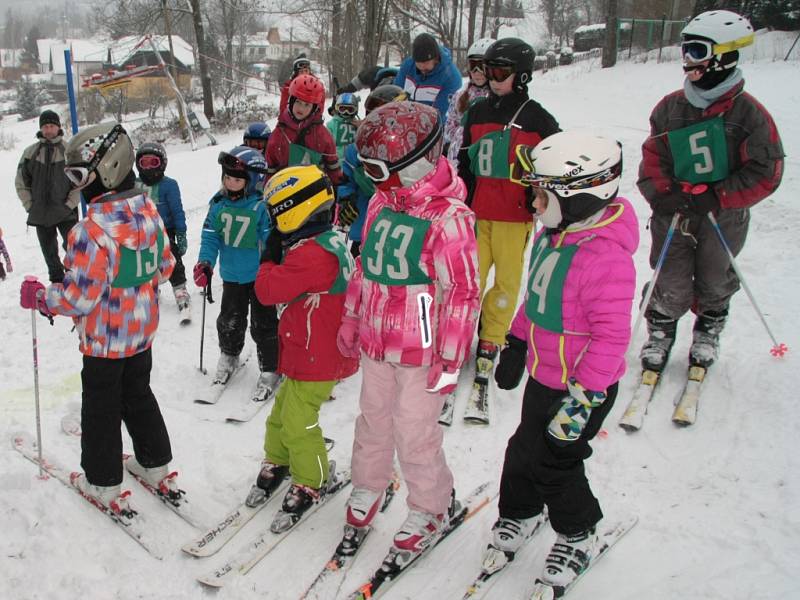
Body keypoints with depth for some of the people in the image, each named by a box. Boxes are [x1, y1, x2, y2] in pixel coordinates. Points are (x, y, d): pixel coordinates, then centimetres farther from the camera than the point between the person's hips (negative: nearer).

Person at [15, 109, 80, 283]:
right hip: (40, 213, 3)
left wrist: (70, 204, -9)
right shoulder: (30, 152, 4)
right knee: (49, 252, 13)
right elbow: (21, 183, 9)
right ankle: (56, 281, 26)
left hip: (66, 213, -3)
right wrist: (29, 206, 2)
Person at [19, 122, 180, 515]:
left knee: (101, 410, 12)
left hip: (104, 341, -7)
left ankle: (104, 485, 27)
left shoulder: (92, 231, -30)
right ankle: (157, 467, 35)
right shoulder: (148, 211, -6)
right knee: (139, 397, 23)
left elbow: (79, 299, -26)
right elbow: (165, 266, 6)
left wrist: (38, 297, -9)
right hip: (142, 331, 7)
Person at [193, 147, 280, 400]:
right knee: (230, 321, 19)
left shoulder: (262, 206, -19)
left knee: (263, 324, 5)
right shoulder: (218, 203, -3)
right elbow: (211, 236, 1)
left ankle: (270, 370, 20)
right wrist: (205, 262, -13)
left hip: (259, 276, -5)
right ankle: (228, 356, 45)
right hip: (231, 275, 5)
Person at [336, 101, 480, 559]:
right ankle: (368, 486, 45)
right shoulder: (383, 203, 4)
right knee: (374, 420, 22)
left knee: (415, 434, 5)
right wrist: (352, 318, 19)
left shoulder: (449, 217, -20)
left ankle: (432, 508, 29)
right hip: (375, 343, 7)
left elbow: (463, 293, -18)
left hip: (421, 350, -7)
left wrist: (451, 359, -16)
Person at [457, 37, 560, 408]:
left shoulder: (538, 119, 0)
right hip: (477, 211, 2)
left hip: (515, 214, -2)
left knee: (507, 281, 4)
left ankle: (490, 342, 17)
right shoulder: (477, 113, 12)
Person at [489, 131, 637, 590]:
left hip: (583, 386, -8)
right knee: (524, 448, 20)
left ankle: (580, 535, 34)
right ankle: (520, 514, 47)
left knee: (554, 462, 7)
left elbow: (612, 336, -27)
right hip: (543, 376, 8)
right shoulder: (554, 234, 0)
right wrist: (516, 345, 18)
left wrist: (582, 399, -25)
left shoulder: (607, 258, -30)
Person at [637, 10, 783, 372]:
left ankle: (708, 332, 42)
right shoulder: (670, 107, -2)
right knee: (671, 286, 4)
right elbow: (653, 158, 2)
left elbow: (766, 173, -12)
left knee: (714, 282, 16)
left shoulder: (748, 113, -12)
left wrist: (716, 197, -20)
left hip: (723, 218, -1)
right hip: (673, 215, 1)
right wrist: (663, 194, -16)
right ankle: (660, 332, 30)